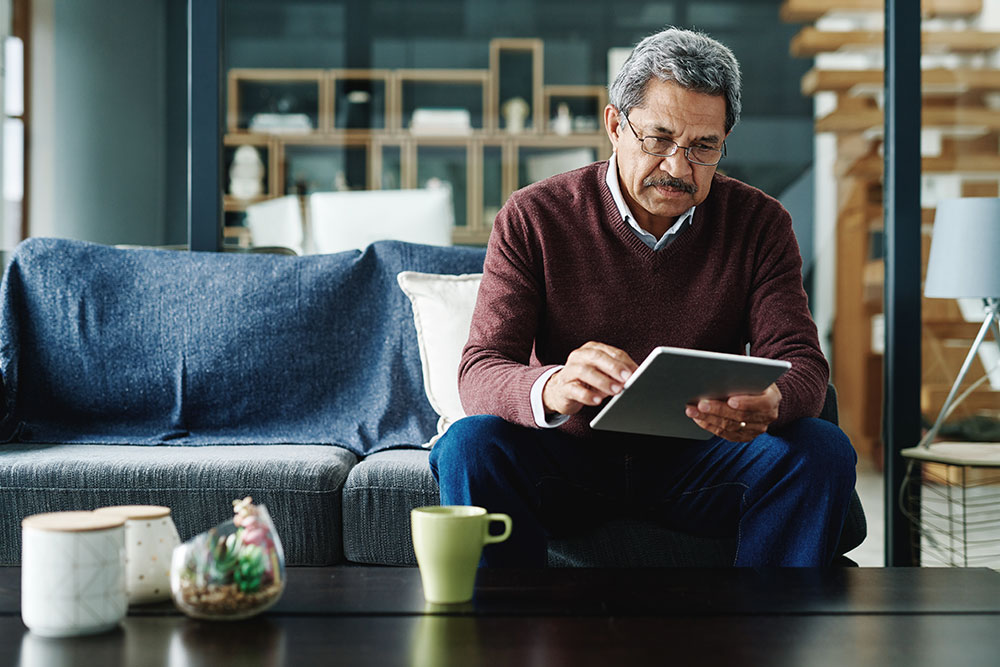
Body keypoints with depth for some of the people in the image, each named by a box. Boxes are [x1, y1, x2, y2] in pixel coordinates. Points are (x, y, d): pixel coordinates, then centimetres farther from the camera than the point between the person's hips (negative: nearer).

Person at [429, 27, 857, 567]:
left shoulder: (759, 223, -1)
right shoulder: (533, 218, -7)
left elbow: (802, 363, -9)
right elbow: (479, 372, -15)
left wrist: (769, 401, -36)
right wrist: (551, 389, -40)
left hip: (697, 463, 2)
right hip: (570, 457, -1)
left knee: (825, 451, -24)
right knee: (470, 445, -31)